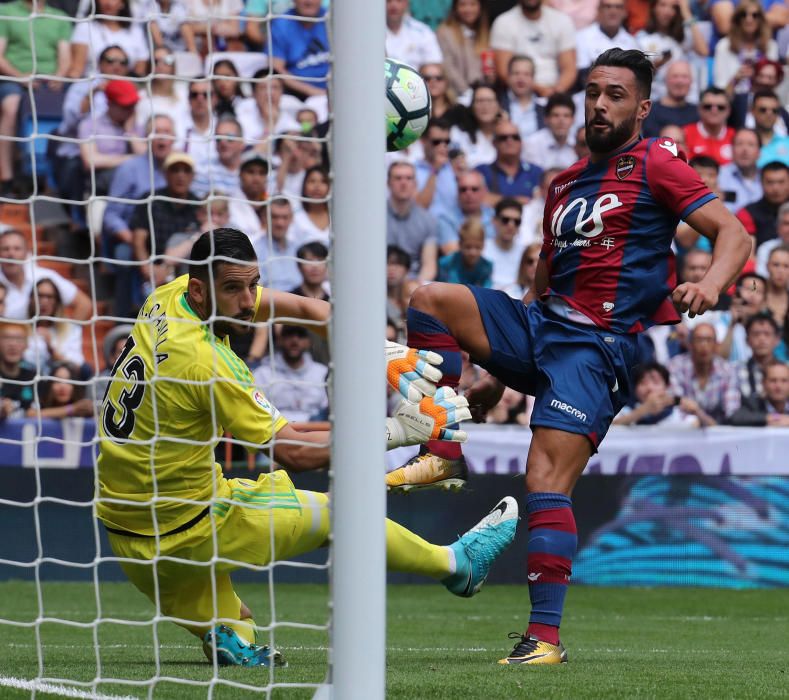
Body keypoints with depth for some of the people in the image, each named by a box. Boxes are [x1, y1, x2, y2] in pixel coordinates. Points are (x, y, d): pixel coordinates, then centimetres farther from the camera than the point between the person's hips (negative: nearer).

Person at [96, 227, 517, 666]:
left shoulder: (169, 298, -3)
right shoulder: (208, 363, -27)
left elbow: (302, 308, 5)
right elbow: (294, 453, -21)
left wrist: (379, 348, -5)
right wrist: (396, 431, -16)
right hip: (181, 529, -7)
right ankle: (458, 564, 24)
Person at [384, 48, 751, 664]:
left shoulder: (654, 165, 1)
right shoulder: (564, 184, 21)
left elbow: (734, 235, -7)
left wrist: (709, 286, -29)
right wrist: (498, 373, 25)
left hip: (600, 346, -7)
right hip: (540, 325, 7)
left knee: (547, 483, -19)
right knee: (429, 300, -11)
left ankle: (547, 636, -18)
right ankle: (443, 455, -11)